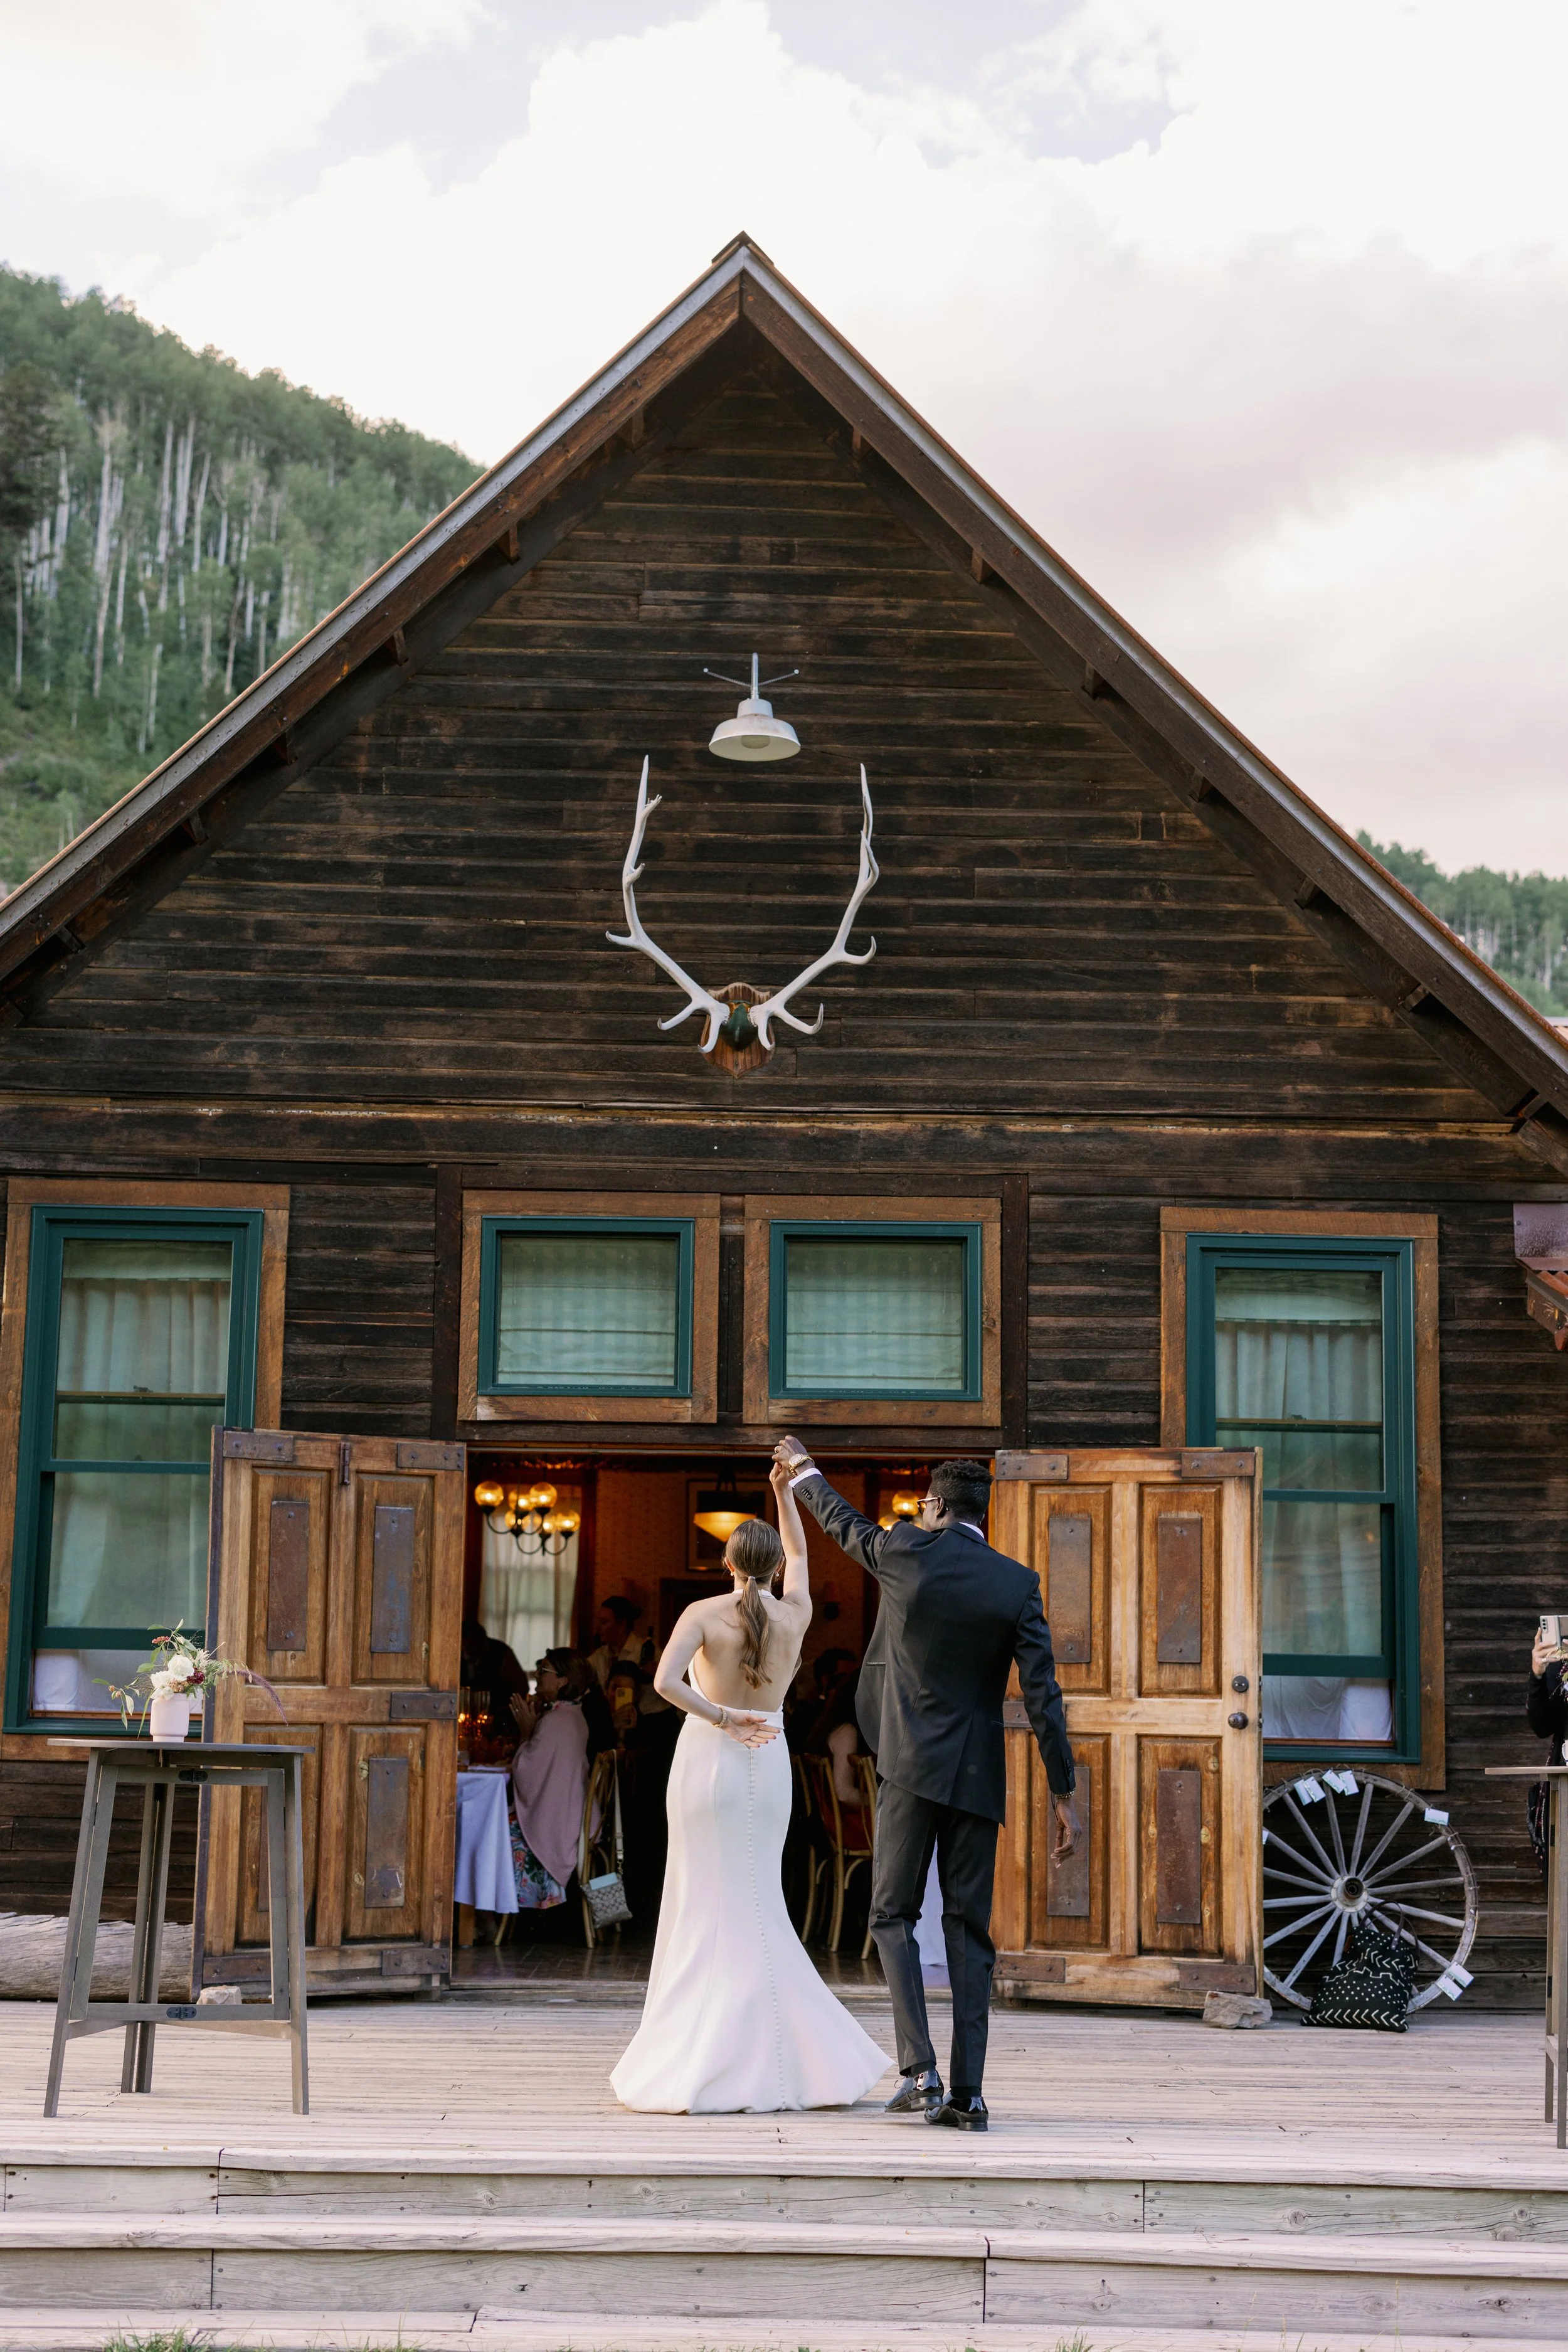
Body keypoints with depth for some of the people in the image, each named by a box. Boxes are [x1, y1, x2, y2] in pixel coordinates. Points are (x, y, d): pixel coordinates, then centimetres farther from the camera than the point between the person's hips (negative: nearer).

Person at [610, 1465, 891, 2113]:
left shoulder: (703, 1614, -8)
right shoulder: (795, 1615, 2)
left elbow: (666, 1680, -23)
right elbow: (799, 1555, 23)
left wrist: (721, 1718, -15)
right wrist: (784, 1490, 26)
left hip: (707, 1762, -3)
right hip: (767, 1769, 3)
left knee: (709, 1913, 2)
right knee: (752, 1911, 11)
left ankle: (709, 2066, 1)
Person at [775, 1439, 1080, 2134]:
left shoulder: (902, 1553, -4)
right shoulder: (1018, 1583, -2)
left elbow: (843, 1523, 18)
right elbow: (1043, 1697, -6)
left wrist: (802, 1470, 38)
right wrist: (1064, 1797, -2)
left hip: (911, 1767, -2)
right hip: (978, 1776, 2)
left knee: (893, 1915, 8)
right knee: (969, 1928, 6)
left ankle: (919, 2070, -6)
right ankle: (967, 2093, 4)